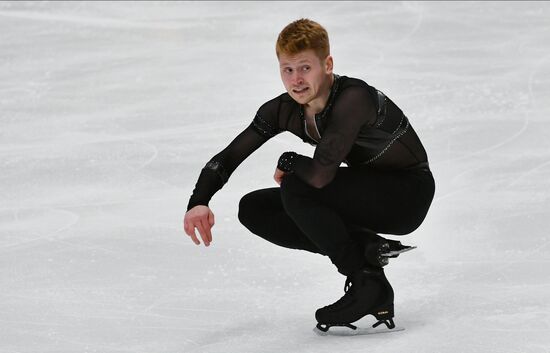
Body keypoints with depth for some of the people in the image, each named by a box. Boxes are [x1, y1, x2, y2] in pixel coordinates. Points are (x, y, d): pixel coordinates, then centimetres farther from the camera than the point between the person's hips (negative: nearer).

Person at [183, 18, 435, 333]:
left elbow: (320, 173, -40)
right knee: (253, 209, -1)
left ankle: (369, 284, -16)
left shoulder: (353, 98, -30)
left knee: (296, 188, -28)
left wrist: (288, 162, -18)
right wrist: (199, 202, -23)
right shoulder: (283, 111, -7)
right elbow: (228, 157, -5)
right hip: (368, 194, 8)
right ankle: (366, 249, -5)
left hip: (410, 194, -8)